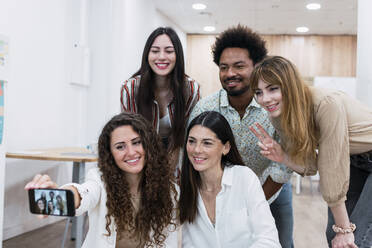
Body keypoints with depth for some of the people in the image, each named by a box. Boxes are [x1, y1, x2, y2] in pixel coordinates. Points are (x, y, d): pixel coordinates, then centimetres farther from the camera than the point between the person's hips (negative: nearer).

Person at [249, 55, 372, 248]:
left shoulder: (326, 104, -34)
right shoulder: (279, 116, -12)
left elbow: (333, 170, -29)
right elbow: (310, 166, -6)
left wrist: (344, 229, -21)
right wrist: (281, 156, -26)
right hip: (353, 160, 6)